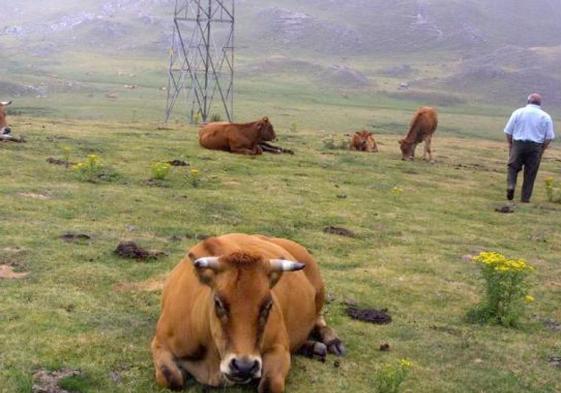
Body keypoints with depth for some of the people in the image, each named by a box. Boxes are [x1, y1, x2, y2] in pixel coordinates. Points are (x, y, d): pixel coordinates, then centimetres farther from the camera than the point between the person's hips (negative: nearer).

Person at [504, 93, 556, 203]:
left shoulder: (518, 112, 3)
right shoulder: (545, 117, 4)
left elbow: (508, 131, 2)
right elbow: (549, 137, 0)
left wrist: (510, 144, 14)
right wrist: (542, 150, 9)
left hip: (518, 144, 0)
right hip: (536, 147, 0)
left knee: (513, 167, 13)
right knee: (530, 173, 7)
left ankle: (510, 186, -12)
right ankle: (525, 198, 9)